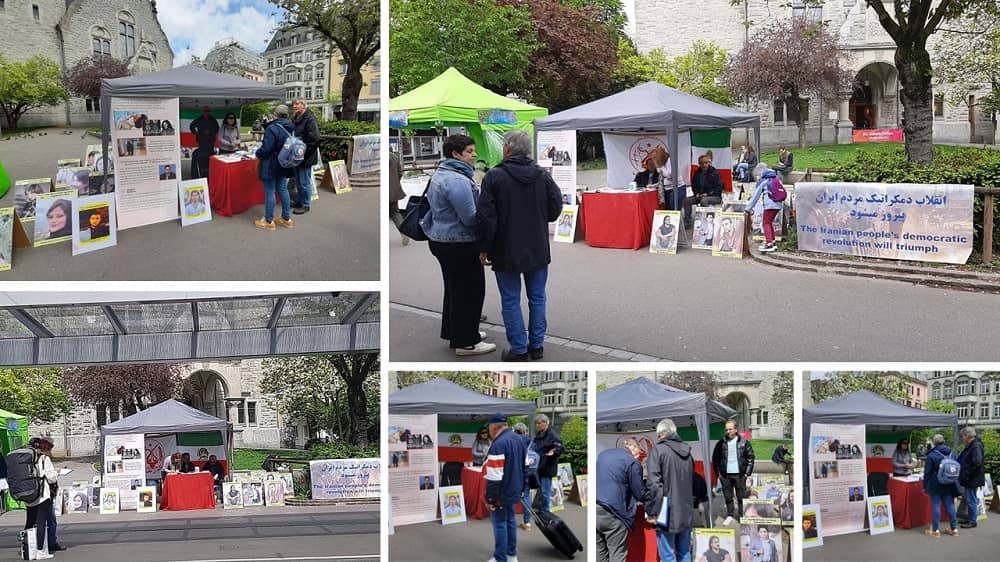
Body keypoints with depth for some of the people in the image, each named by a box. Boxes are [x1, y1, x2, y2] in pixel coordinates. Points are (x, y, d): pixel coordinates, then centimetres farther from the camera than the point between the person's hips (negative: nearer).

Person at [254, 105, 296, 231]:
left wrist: (258, 154, -5)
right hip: (284, 165, 8)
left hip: (272, 165, -8)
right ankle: (286, 218, 22)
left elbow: (266, 148, -23)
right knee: (283, 189, 17)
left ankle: (268, 221, 7)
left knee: (269, 192, 1)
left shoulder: (272, 128, -21)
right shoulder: (291, 128, 3)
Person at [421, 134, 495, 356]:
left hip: (440, 239, 10)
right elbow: (470, 217, -24)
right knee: (469, 290, -1)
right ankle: (466, 342, 5)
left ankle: (455, 331, 33)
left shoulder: (440, 174, 11)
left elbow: (432, 206, 22)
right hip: (460, 245, -10)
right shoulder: (457, 180, -23)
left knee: (454, 287, 21)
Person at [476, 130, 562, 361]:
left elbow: (487, 217, -13)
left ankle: (519, 348, 7)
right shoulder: (543, 175, -1)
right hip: (538, 250, 4)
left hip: (507, 251, -4)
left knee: (510, 300, 5)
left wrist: (484, 248, -3)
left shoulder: (495, 176, -12)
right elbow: (556, 208, 2)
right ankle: (537, 345, 19)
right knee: (537, 298, 14)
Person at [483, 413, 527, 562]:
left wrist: (490, 498, -18)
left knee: (499, 523, -1)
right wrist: (520, 487, 25)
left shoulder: (499, 444, -24)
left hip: (502, 492, -9)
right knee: (510, 520, 19)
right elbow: (524, 465, 17)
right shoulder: (518, 439, 6)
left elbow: (494, 476, -25)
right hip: (514, 490, 9)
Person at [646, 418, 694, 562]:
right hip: (686, 512, 7)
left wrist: (651, 511, -13)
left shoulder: (658, 450, -10)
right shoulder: (687, 451, 12)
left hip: (667, 512, -7)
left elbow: (653, 483, -18)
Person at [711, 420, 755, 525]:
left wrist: (747, 472, -3)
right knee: (728, 497, 6)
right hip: (725, 475, 1)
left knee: (741, 497, 4)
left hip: (739, 474, -1)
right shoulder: (721, 443, 3)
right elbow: (715, 458, 10)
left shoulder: (743, 442, 0)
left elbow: (750, 457, 3)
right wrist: (718, 473, 3)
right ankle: (730, 516, 15)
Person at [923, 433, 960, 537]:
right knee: (950, 505, 10)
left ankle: (935, 529, 3)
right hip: (949, 484, 5)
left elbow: (927, 473, -11)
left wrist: (925, 486, -4)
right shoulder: (951, 453, 4)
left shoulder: (931, 455, -13)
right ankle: (954, 528, 14)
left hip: (935, 484, -5)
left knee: (936, 505, 0)